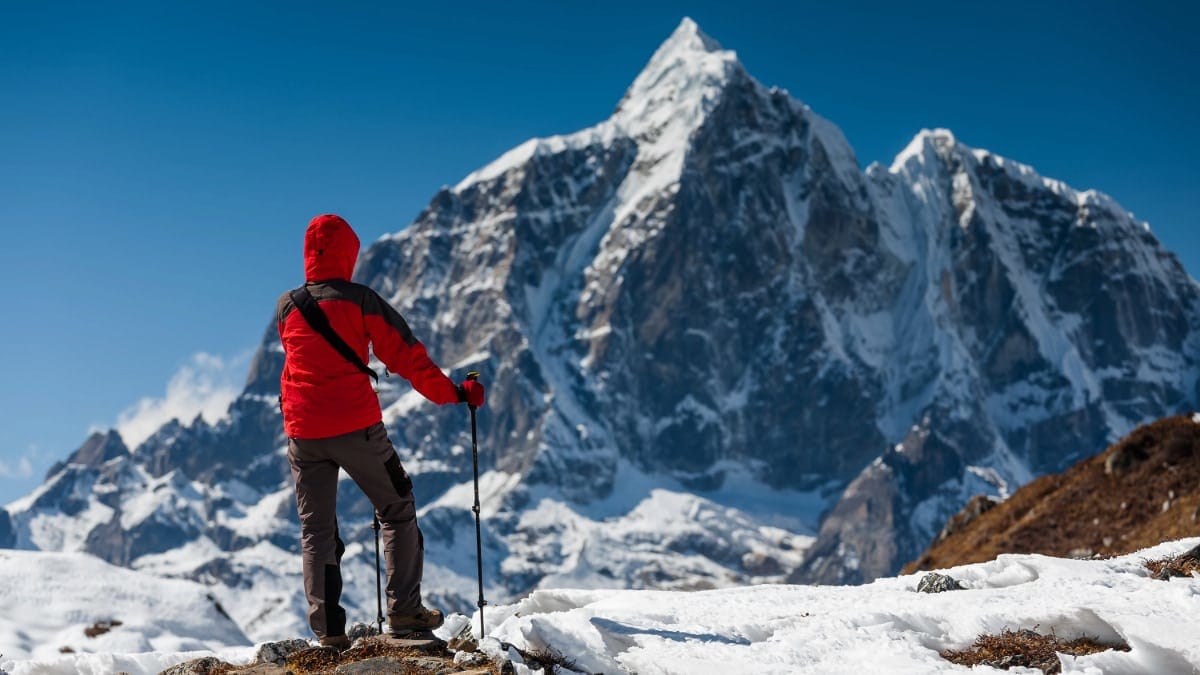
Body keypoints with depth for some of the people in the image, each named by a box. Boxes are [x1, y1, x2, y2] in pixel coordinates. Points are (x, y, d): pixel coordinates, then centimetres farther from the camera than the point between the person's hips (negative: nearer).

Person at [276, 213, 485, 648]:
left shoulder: (285, 307, 5)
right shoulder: (361, 301, -5)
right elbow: (406, 356, -6)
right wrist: (453, 393, 3)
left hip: (303, 432, 3)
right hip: (356, 428, -3)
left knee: (316, 531, 10)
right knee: (398, 513, 13)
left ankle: (328, 630, 5)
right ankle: (404, 611, 9)